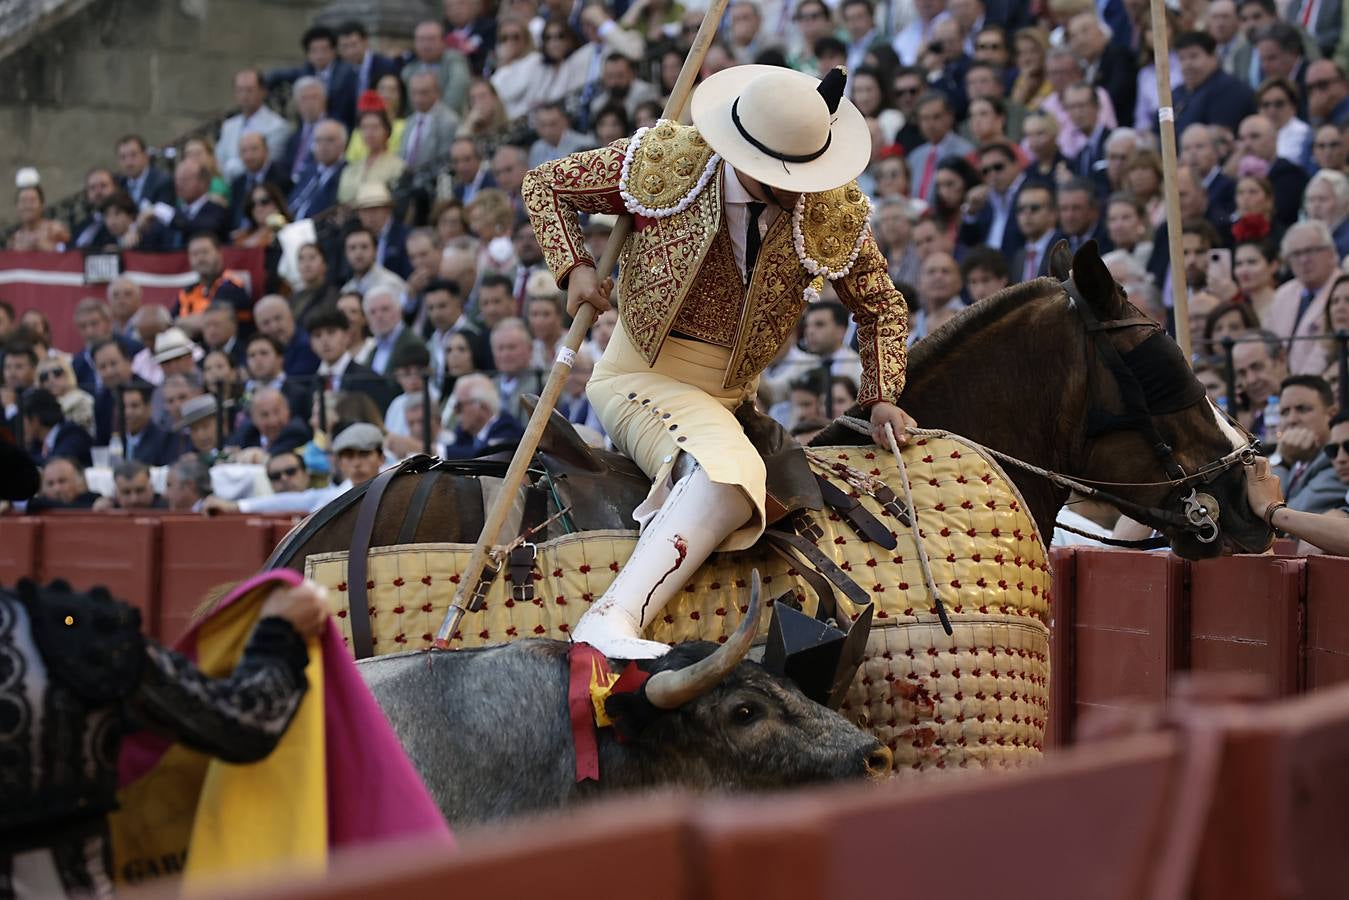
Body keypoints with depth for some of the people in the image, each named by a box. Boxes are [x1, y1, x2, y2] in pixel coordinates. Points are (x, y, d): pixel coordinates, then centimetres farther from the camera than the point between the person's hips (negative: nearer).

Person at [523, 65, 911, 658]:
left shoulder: (834, 214, -7)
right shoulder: (664, 163, -12)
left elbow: (880, 308, 12)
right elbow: (545, 185, 2)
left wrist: (882, 397, 0)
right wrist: (574, 266, -13)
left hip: (730, 397, 7)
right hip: (640, 375, -7)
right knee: (728, 469, -33)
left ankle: (614, 618, -21)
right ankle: (613, 618, -46)